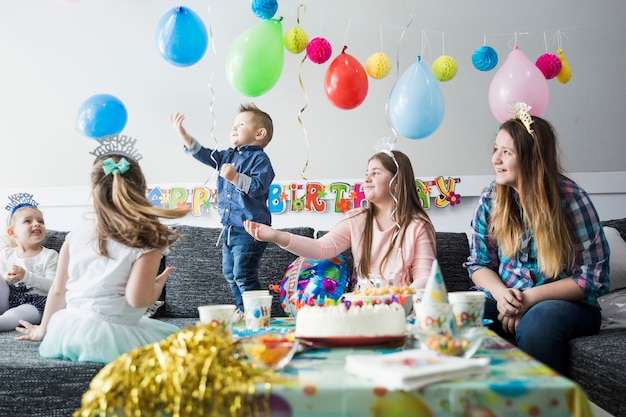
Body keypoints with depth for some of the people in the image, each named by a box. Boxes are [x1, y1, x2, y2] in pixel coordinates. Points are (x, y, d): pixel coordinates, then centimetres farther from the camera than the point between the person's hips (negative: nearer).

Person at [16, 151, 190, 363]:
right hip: (113, 339, -6)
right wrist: (158, 284, 4)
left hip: (69, 330, 6)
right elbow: (137, 298, -18)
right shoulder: (147, 240, -10)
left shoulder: (76, 235, 4)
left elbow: (58, 290, 9)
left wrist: (43, 330, 24)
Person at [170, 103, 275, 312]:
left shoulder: (260, 159, -10)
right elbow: (202, 153, 13)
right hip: (230, 228, 9)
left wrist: (235, 177, -31)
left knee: (243, 275, -10)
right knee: (230, 274, 16)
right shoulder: (227, 156, 14)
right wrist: (182, 132, 6)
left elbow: (257, 187, -22)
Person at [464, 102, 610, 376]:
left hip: (566, 303, -3)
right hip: (506, 300, 4)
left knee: (536, 324, -38)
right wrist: (500, 293, -15)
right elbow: (479, 263, 8)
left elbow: (594, 276, -10)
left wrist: (531, 297, -18)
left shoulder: (570, 199, -11)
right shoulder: (490, 200, 1)